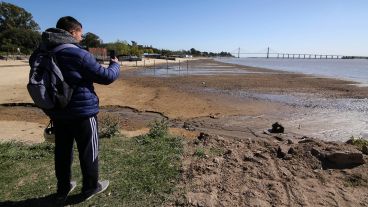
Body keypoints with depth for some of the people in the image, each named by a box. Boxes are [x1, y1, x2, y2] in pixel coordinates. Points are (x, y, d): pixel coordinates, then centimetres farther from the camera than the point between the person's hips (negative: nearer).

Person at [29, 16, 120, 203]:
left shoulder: (42, 53, 4)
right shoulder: (79, 54, -17)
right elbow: (106, 77, -13)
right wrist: (115, 65, 6)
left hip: (57, 112, 7)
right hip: (83, 112, -7)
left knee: (62, 150, 17)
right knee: (88, 151, 8)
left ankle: (63, 189, 32)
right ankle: (90, 188, 24)